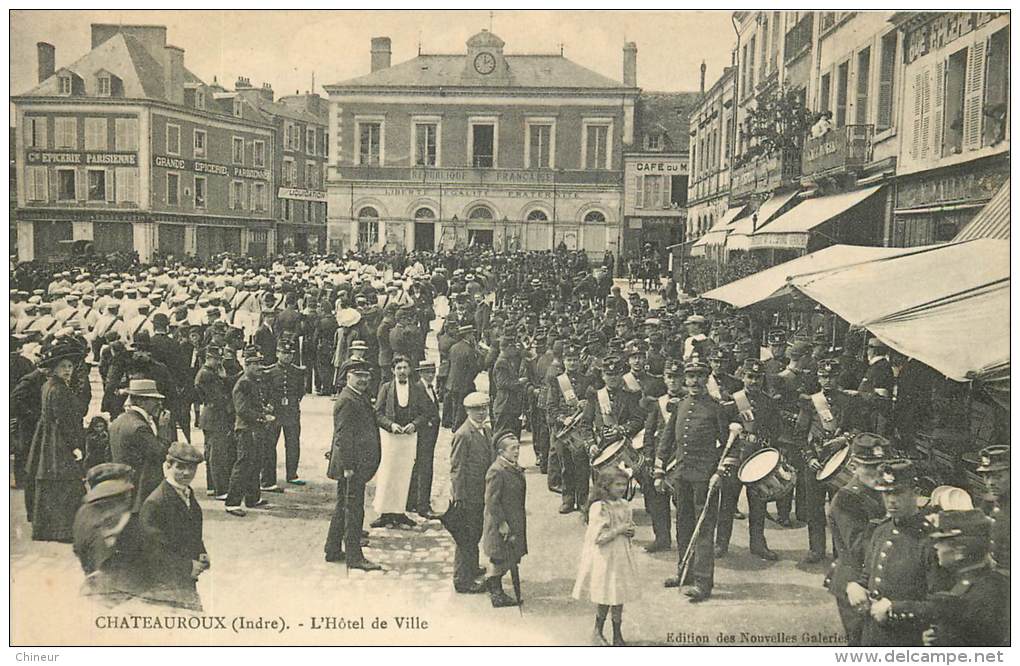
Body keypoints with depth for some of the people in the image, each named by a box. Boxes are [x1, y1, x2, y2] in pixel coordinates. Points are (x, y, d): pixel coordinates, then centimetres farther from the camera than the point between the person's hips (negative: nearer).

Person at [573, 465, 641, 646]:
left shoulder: (624, 505, 4)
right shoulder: (599, 508, -19)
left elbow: (630, 526, 18)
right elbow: (598, 537, -21)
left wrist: (630, 531, -5)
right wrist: (619, 530, -19)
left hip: (621, 556, 7)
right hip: (603, 558, -6)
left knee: (619, 597, 13)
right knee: (605, 598, 2)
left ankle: (617, 635, 25)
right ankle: (597, 631, 24)